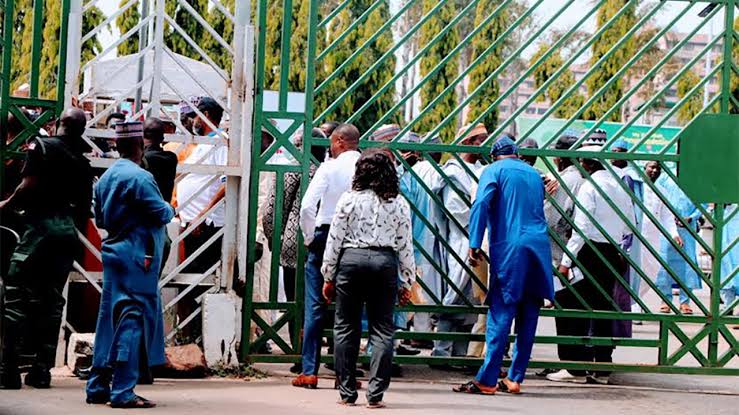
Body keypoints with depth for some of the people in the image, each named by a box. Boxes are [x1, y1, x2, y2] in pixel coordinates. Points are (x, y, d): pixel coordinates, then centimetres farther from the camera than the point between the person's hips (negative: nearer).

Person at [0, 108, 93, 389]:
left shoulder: (41, 146, -4)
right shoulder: (82, 162, 11)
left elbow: (28, 186, -13)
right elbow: (85, 206, 13)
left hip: (40, 225, -5)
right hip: (68, 230, 5)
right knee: (52, 299, 8)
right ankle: (41, 371, 7)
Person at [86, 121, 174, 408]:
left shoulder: (106, 177, 11)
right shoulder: (139, 177, -15)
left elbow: (99, 219, 17)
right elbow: (162, 214, -13)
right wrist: (171, 210, 7)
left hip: (113, 252, 9)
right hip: (137, 256, -9)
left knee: (109, 319, 12)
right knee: (133, 319, -6)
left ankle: (97, 387, 15)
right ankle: (122, 391, -7)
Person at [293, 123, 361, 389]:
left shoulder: (329, 167, -6)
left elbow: (307, 206, -12)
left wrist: (309, 238, 1)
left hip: (325, 237, -2)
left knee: (315, 306, 3)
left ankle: (309, 371, 3)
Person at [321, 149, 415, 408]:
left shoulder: (349, 200, 1)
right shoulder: (399, 204, 4)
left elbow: (334, 239, 2)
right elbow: (405, 246, 6)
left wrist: (328, 277, 10)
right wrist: (407, 283, 13)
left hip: (351, 260, -1)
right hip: (385, 263, 1)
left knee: (346, 328, 7)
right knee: (382, 330, 4)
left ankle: (347, 393, 9)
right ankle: (375, 394, -2)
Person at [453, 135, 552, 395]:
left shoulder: (494, 170, 4)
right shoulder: (534, 174, 21)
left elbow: (481, 204, -10)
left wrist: (474, 244, -12)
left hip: (509, 248, -5)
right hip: (538, 248, 5)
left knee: (501, 315, -8)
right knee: (528, 318, 7)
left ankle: (487, 380, -10)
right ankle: (515, 379, 10)